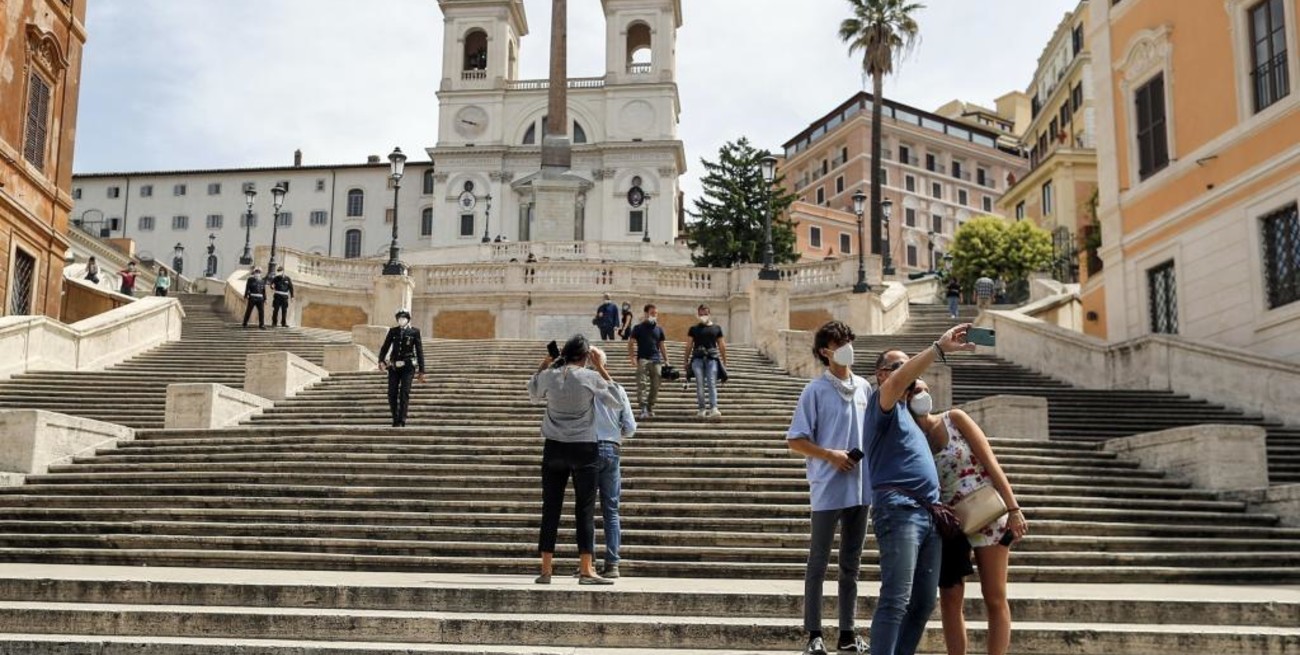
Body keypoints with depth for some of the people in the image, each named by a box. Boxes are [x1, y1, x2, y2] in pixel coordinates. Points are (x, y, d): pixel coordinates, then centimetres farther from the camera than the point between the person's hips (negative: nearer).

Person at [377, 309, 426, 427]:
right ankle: (395, 419, 16)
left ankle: (402, 420, -5)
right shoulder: (393, 331, 9)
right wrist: (381, 361, -13)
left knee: (404, 393, -9)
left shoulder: (414, 332, 2)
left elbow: (419, 351, 3)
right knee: (392, 393, 2)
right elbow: (385, 347, 6)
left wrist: (421, 371, 1)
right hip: (394, 366, 3)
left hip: (407, 366, -3)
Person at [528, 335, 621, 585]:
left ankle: (546, 569, 8)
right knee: (585, 510, 2)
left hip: (554, 448, 3)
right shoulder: (590, 377, -8)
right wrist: (601, 368, 4)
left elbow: (534, 395, 22)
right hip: (583, 448, -3)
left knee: (551, 508, 6)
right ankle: (586, 570, 1)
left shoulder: (549, 376, 1)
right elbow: (616, 402, 4)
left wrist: (544, 364, 18)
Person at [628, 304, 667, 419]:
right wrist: (633, 358, -9)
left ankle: (651, 408, 13)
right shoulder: (638, 328, 5)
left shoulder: (659, 329, 15)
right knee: (642, 384, -14)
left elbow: (662, 346, 19)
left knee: (655, 386, 3)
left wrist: (666, 360, 10)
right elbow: (631, 344, 3)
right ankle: (643, 408, -18)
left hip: (656, 360, 4)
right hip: (643, 359, -4)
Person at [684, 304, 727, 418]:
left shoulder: (716, 328, 15)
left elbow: (722, 346, 16)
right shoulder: (694, 329, 14)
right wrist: (686, 362, 10)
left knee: (712, 383, -11)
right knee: (700, 384, -3)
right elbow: (689, 346, 15)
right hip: (698, 358, 1)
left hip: (712, 358, -1)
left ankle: (713, 408, -22)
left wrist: (724, 361, 11)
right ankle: (701, 408, 0)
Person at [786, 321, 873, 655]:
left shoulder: (865, 388, 8)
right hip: (828, 489, -5)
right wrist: (830, 455, -16)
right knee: (818, 562, 3)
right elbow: (795, 440, -6)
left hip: (861, 488, 5)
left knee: (851, 564, 12)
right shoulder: (816, 391, -6)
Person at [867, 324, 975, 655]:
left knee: (924, 602, 7)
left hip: (928, 514, 9)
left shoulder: (907, 411, 28)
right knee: (896, 601, -15)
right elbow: (897, 382, -23)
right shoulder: (882, 403, 1)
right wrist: (939, 348, -31)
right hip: (898, 509, -9)